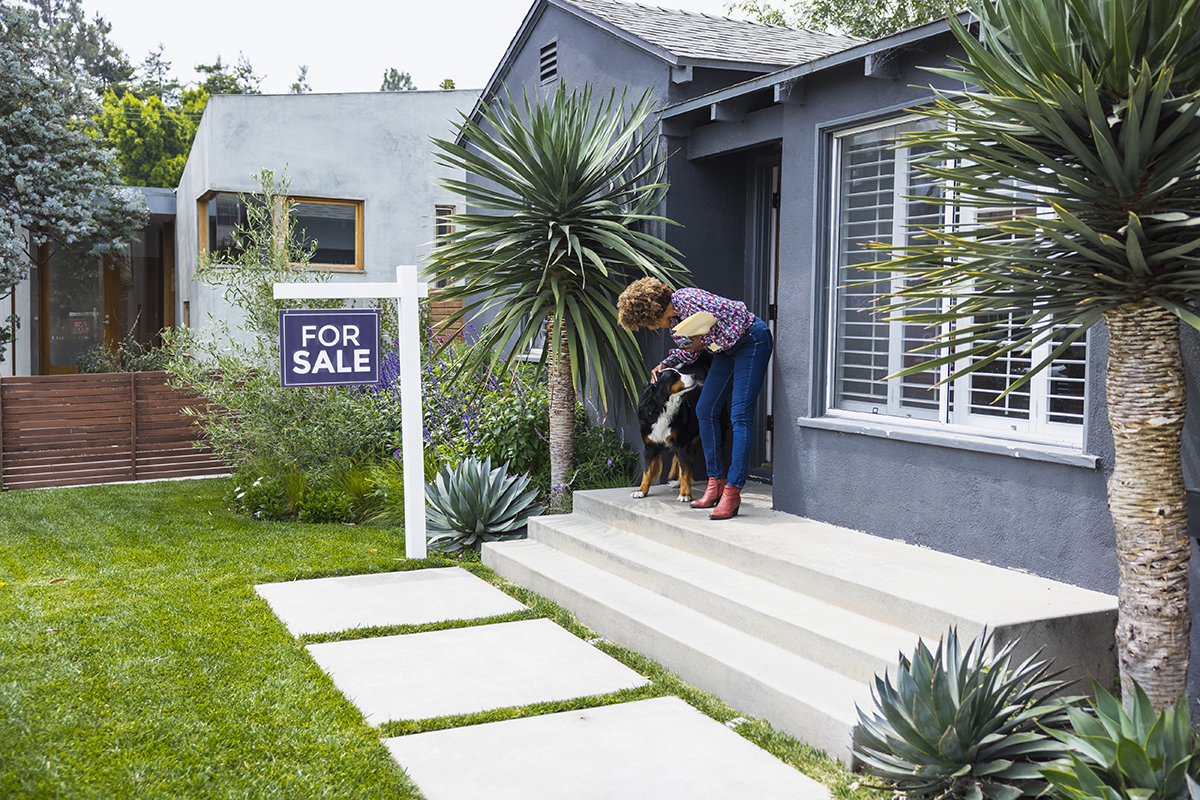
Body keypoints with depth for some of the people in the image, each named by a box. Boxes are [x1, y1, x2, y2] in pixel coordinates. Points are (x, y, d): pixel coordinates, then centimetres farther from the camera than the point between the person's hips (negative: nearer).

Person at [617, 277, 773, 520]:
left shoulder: (688, 300, -25)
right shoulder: (673, 317, 4)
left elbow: (739, 313, -26)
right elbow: (687, 351, 18)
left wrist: (706, 341, -23)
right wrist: (664, 364, 1)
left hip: (751, 341, -10)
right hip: (726, 349, 10)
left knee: (740, 416, -15)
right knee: (705, 410, 5)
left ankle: (732, 491, -18)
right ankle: (716, 482, 10)